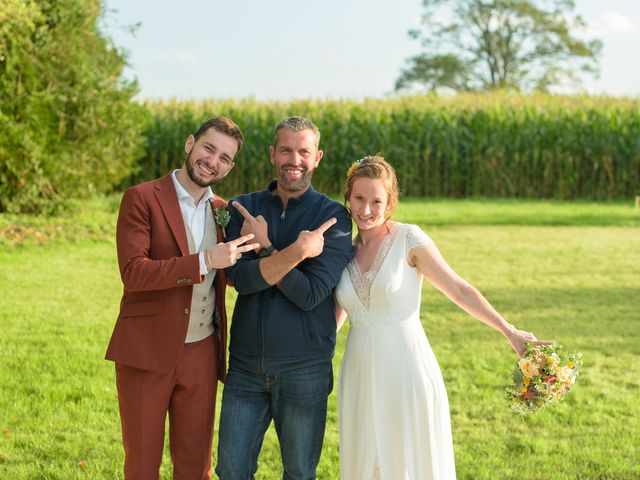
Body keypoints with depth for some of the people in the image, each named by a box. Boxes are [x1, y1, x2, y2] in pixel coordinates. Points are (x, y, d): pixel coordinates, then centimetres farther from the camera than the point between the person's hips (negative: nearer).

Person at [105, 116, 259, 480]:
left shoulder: (223, 211, 8)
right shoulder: (142, 199, -8)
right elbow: (133, 272, -19)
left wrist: (258, 243, -2)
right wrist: (204, 261, -26)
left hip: (201, 354, 5)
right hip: (147, 353, -4)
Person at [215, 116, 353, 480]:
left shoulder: (333, 217, -5)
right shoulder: (244, 208, 3)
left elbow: (310, 294, -15)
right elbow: (240, 279, -12)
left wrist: (265, 247, -14)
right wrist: (296, 251, -23)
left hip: (304, 369, -2)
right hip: (246, 366, 2)